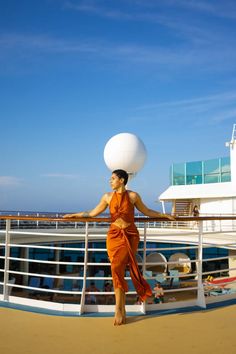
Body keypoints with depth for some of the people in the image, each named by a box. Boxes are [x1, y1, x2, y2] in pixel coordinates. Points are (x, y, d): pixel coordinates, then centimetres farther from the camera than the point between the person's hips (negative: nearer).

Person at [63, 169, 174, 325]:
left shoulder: (133, 196, 0)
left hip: (130, 235, -2)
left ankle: (119, 309, 5)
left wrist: (164, 215, 11)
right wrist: (74, 215, 9)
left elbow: (147, 212, 12)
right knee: (117, 270, -4)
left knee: (119, 269, -7)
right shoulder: (108, 196, 5)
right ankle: (121, 309, 6)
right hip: (114, 236, 2)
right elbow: (93, 213, 11)